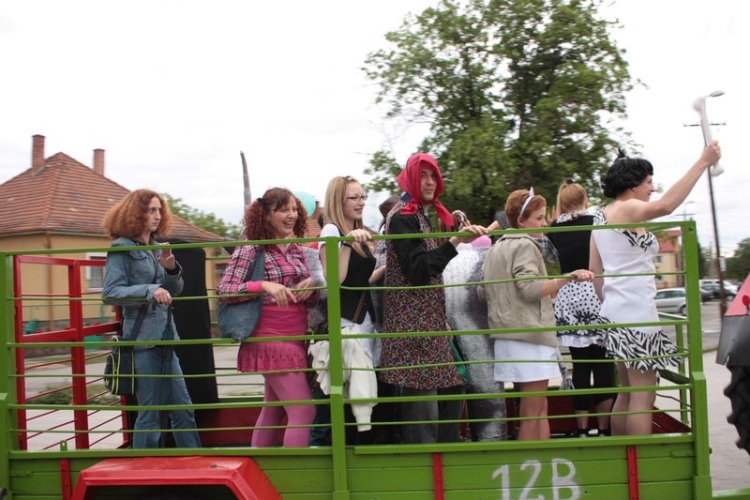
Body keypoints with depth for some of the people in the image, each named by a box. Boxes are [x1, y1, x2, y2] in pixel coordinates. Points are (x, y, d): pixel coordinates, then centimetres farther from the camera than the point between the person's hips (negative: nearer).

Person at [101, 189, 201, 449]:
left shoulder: (157, 248, 14)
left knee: (183, 409, 11)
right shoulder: (121, 249, -6)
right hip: (142, 340, -7)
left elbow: (174, 291, 16)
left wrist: (171, 269, -3)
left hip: (164, 338, 7)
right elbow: (110, 292, -16)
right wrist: (150, 291, -28)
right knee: (150, 413, -1)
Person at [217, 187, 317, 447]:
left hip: (295, 340, 7)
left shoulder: (298, 251, 10)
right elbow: (224, 290, -17)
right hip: (271, 341, -7)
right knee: (303, 412, -10)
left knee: (272, 411, 15)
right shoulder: (251, 249, -8)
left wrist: (311, 286, -8)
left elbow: (310, 300, 15)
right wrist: (264, 285, -30)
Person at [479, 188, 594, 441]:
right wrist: (568, 277, -27)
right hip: (530, 336, -9)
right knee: (532, 412, -3)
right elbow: (531, 288, -20)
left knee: (539, 408, 14)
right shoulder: (524, 245, -8)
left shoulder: (496, 248, 18)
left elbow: (482, 292, 18)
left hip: (507, 337, 9)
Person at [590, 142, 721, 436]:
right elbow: (666, 205, -33)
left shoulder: (602, 217, 16)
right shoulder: (628, 209, -11)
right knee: (643, 398, -5)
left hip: (616, 312, 10)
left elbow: (595, 271, 17)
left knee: (627, 394, 16)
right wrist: (703, 162, -29)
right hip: (636, 312, -10)